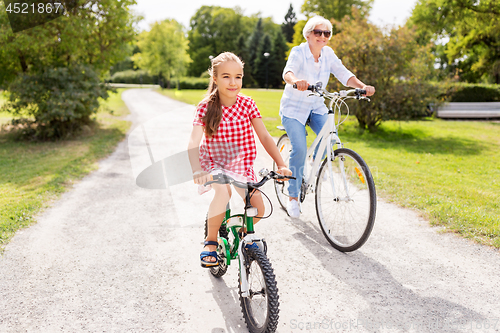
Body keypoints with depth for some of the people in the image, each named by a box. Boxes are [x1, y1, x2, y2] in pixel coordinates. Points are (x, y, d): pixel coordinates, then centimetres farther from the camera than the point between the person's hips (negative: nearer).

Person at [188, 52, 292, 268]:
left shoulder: (247, 104, -7)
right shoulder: (206, 108, -13)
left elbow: (264, 137, -8)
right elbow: (193, 143, -23)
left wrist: (281, 164, -19)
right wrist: (197, 171, -40)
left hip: (241, 164, 3)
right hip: (213, 162, -3)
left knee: (258, 209, -11)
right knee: (223, 191, -34)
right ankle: (211, 241, -10)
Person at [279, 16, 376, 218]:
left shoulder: (328, 54, -2)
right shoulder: (298, 52, -16)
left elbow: (344, 74, -11)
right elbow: (288, 72, -36)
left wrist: (362, 87, -30)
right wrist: (296, 81, -60)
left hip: (316, 108, 5)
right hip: (293, 108, -4)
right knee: (299, 150, -19)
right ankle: (293, 197, -4)